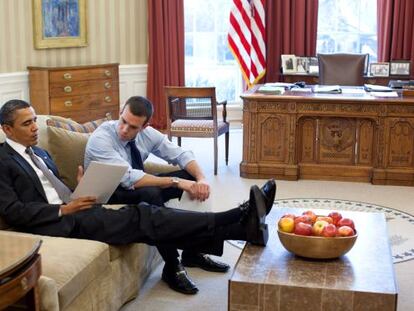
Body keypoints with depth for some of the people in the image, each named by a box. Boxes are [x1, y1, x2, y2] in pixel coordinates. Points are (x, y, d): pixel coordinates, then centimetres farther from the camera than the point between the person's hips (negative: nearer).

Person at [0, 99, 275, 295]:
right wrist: (65, 209, -15)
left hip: (73, 211, 8)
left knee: (141, 214, -15)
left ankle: (240, 225, -28)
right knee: (137, 218, -23)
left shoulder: (40, 153, 23)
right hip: (53, 225, -7)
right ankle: (241, 225, -31)